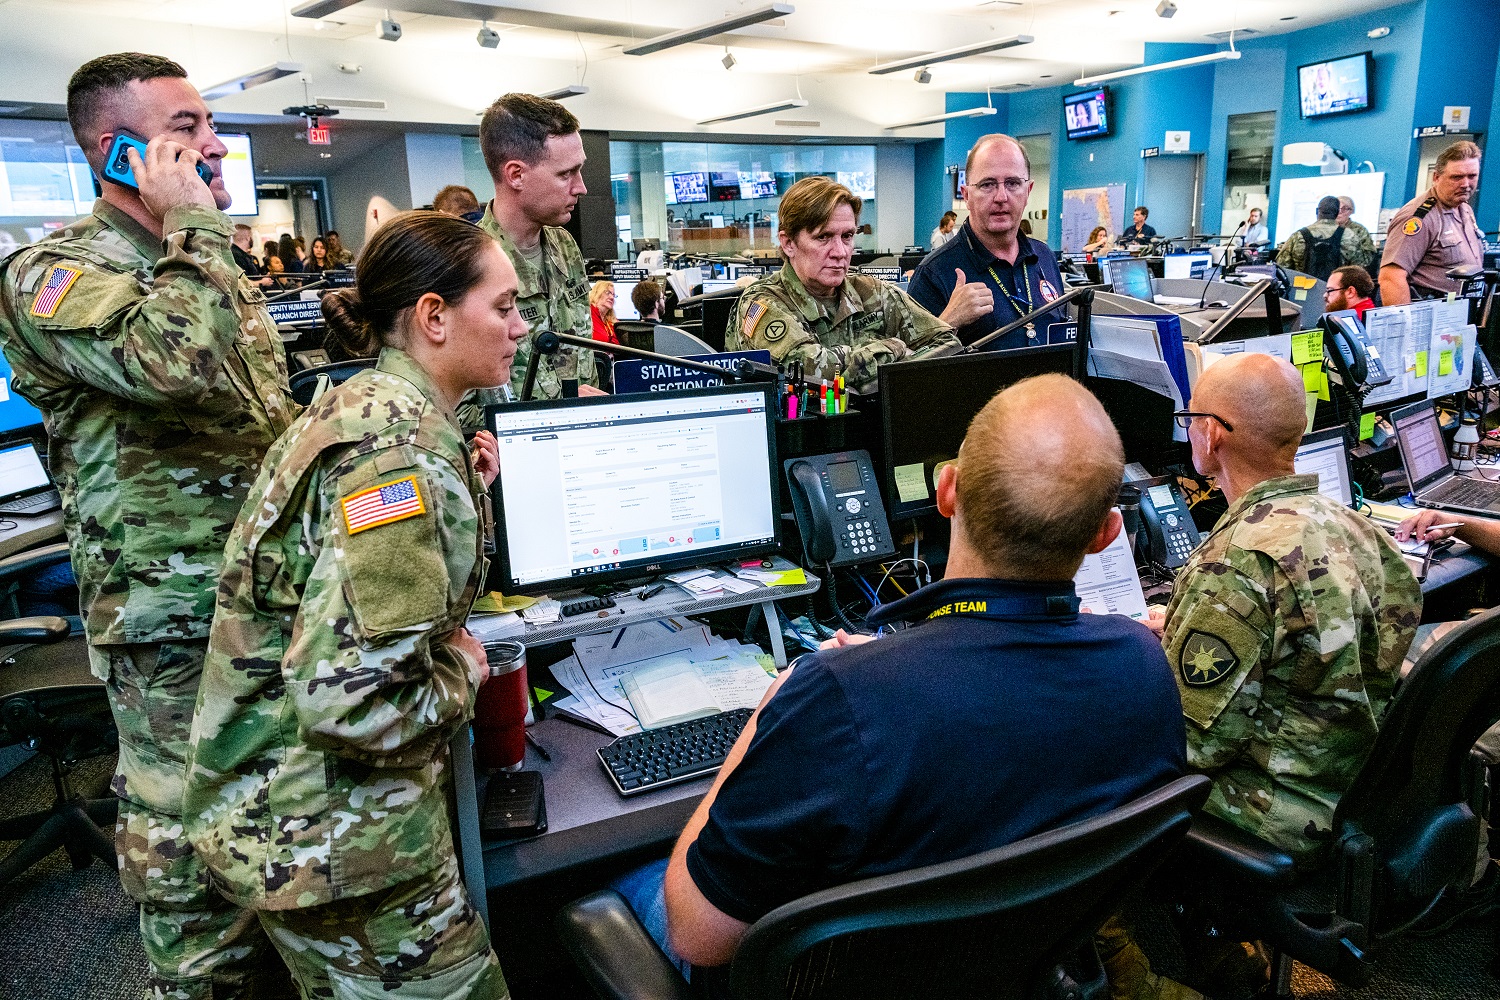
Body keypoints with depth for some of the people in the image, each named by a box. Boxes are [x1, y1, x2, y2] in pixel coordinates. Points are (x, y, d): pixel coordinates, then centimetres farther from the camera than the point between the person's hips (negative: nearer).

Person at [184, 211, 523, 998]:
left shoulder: (363, 404, 5)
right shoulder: (403, 451, -26)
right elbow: (351, 697, -32)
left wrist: (465, 495, 6)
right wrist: (461, 674, -14)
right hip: (330, 840, -9)